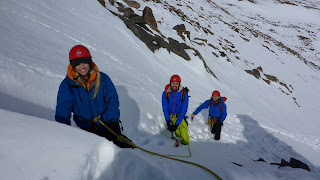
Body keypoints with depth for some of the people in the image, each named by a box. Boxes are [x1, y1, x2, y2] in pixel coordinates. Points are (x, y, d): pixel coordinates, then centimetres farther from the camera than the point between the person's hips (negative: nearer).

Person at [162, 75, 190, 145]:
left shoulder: (184, 94, -16)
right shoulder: (165, 93, -12)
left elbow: (184, 110, -17)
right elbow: (165, 108, -10)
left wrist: (176, 124, -23)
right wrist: (168, 122, -18)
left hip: (181, 116, -1)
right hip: (170, 116, 1)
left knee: (185, 140, -7)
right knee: (177, 134, -9)